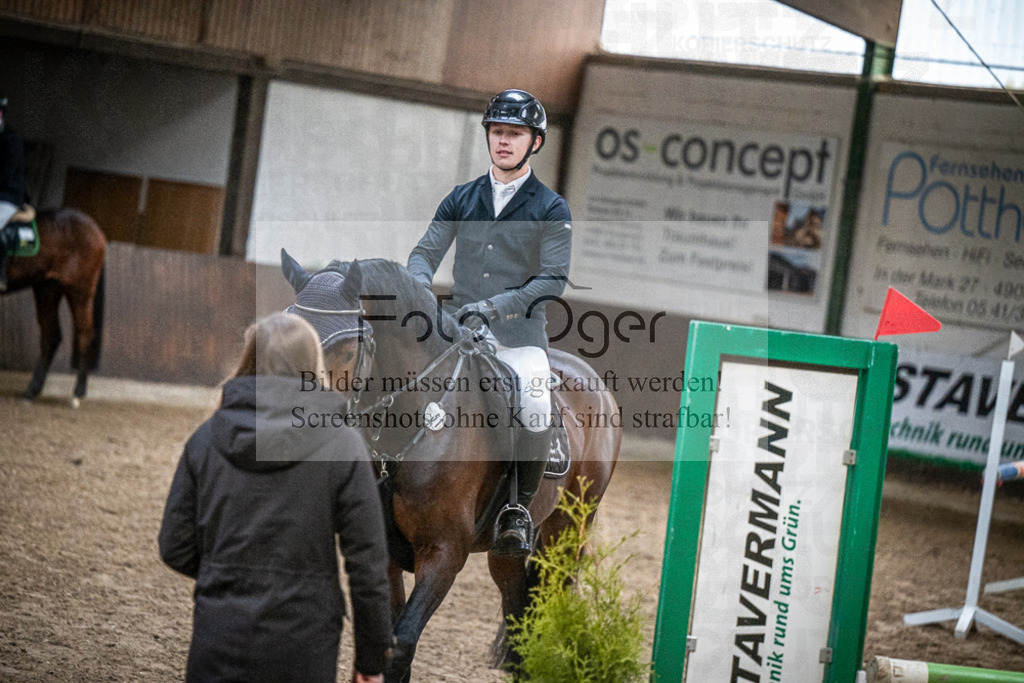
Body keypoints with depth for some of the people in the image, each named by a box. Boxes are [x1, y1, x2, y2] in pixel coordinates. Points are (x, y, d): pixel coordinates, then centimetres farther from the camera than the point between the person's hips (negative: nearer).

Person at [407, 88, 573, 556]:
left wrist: (495, 305, -18)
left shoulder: (551, 209, 4)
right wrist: (419, 286, -12)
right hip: (460, 329, 3)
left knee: (534, 413, -28)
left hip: (520, 333, -3)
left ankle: (518, 506, -7)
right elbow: (427, 251, 11)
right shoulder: (462, 199, 16)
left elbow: (554, 279, -6)